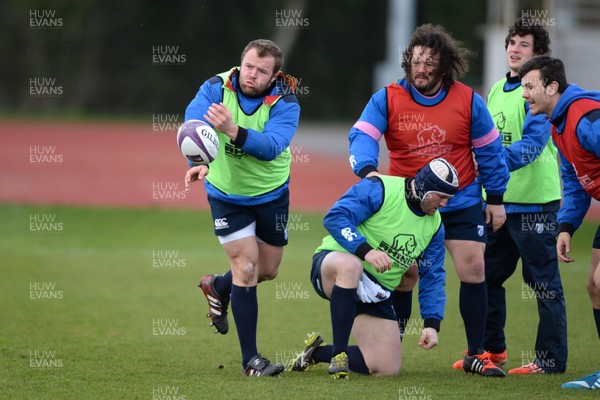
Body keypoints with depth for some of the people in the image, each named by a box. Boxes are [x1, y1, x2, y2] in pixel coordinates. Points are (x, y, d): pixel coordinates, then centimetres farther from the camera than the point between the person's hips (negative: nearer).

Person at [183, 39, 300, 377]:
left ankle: (217, 288, 47)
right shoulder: (216, 89, -20)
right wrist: (199, 162, -56)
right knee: (246, 267, -10)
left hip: (272, 194, 2)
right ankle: (250, 358, -1)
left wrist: (234, 131, -56)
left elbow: (272, 145, -39)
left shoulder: (285, 104, -22)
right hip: (227, 194, -2)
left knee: (268, 269, 13)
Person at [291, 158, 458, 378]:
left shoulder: (434, 225, 7)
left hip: (376, 293, 6)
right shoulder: (378, 189, -14)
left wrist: (432, 324, 0)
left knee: (387, 369, -4)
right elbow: (335, 217, -22)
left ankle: (317, 352, 19)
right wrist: (365, 250, -34)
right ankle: (338, 354, -33)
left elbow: (433, 277, 11)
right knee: (350, 265, -46)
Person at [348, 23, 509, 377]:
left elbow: (489, 150, 1)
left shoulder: (468, 101, -7)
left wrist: (496, 198, 3)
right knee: (402, 278, 2)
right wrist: (367, 169, -39)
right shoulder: (387, 99, -8)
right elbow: (362, 136, -18)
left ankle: (476, 355, 5)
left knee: (473, 271, -5)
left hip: (461, 203, 0)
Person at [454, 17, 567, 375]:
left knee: (545, 283, -2)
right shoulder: (496, 90, 14)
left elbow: (532, 144, -21)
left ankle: (551, 359, 3)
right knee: (488, 276, 13)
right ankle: (493, 349, 26)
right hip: (498, 199, 8)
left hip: (535, 201, -8)